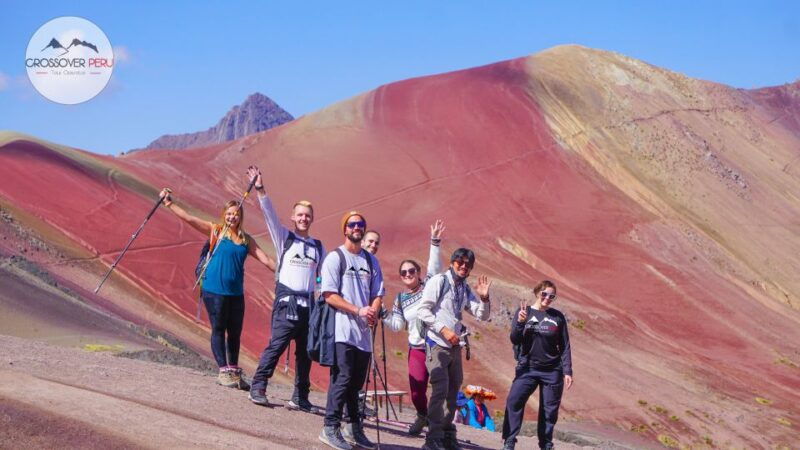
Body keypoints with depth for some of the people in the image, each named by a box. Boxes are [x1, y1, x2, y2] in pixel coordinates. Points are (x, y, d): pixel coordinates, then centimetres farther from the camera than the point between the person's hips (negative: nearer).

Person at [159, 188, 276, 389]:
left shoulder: (246, 240, 10)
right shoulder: (216, 231, 0)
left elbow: (265, 259, 12)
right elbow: (189, 218, -5)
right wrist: (169, 203, -10)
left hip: (236, 292, 4)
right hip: (214, 290, -4)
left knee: (235, 332, 9)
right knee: (218, 329, 0)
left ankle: (234, 372, 19)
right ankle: (223, 371, 4)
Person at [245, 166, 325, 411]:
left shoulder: (319, 247, 17)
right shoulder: (284, 238, 8)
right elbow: (270, 214, -2)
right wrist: (260, 190, -12)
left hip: (309, 303, 4)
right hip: (286, 301, -4)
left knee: (305, 352, 5)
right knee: (276, 345, -12)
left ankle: (300, 397, 10)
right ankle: (258, 387, -7)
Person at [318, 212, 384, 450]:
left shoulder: (371, 261, 18)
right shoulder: (335, 258, 0)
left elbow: (378, 294, 16)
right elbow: (330, 295, -7)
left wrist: (373, 311, -6)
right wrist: (358, 310, -15)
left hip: (364, 331, 6)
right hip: (342, 329, -5)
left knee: (357, 381, 9)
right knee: (343, 378, -12)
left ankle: (355, 428, 17)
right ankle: (331, 428, -9)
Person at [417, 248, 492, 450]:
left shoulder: (465, 289, 14)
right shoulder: (439, 281, -6)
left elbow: (482, 316, 14)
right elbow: (423, 310, -12)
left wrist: (484, 298, -5)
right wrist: (444, 329, -19)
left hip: (455, 346, 7)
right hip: (437, 344, -7)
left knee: (453, 390, 10)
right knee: (440, 389, -15)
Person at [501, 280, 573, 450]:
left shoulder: (557, 317, 4)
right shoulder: (524, 312, 1)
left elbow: (565, 346, 7)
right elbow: (515, 340, -4)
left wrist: (567, 372, 1)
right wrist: (520, 322, -22)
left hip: (552, 371, 1)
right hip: (527, 369, -1)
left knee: (549, 410, 4)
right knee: (514, 402, -17)